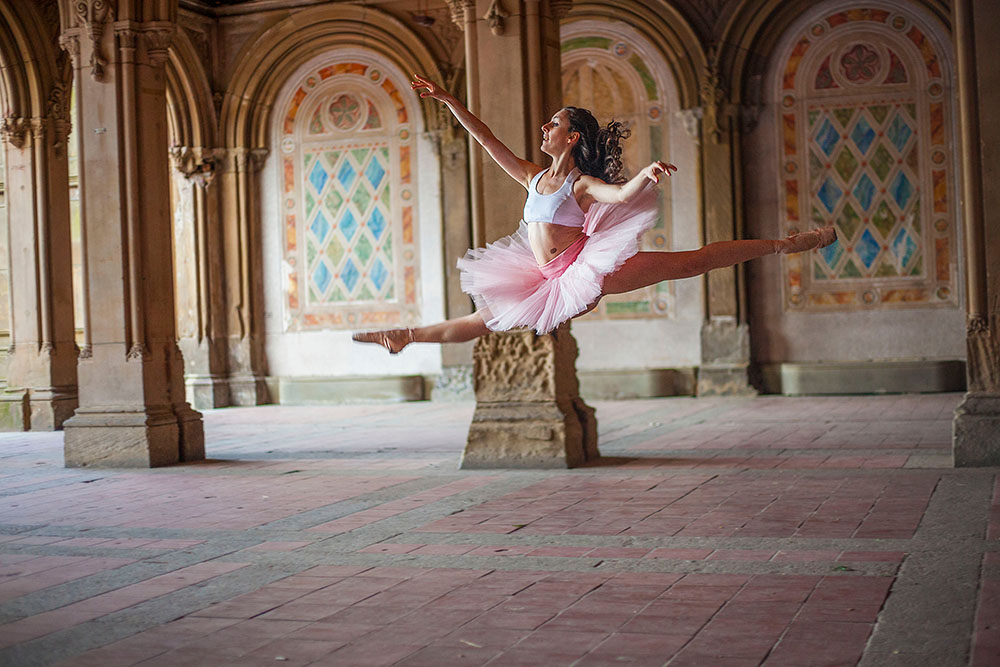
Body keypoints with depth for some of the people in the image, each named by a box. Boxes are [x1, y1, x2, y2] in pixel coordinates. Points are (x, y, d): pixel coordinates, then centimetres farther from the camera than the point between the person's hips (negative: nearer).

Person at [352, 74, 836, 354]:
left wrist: (645, 175, -49)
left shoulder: (582, 184, -8)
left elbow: (621, 193, -27)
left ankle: (786, 244, -9)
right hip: (557, 281, 6)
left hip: (592, 267, -6)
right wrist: (447, 101, 16)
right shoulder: (534, 178, 12)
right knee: (483, 320, 16)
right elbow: (488, 141, 15)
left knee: (689, 263, -12)